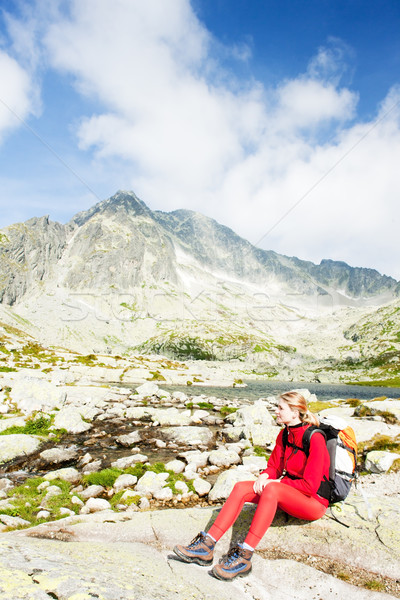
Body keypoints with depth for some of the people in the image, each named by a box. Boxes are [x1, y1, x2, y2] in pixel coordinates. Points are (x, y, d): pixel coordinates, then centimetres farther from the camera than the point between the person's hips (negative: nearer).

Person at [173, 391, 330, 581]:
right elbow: (274, 466, 11)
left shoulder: (314, 439, -19)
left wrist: (276, 482, -18)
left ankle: (244, 556, -35)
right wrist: (264, 476, -11)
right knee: (241, 487, -15)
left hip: (314, 500, -7)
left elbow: (310, 485, -20)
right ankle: (207, 545, -19)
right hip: (288, 494, 7)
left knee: (272, 489, -36)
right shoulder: (285, 434, 5)